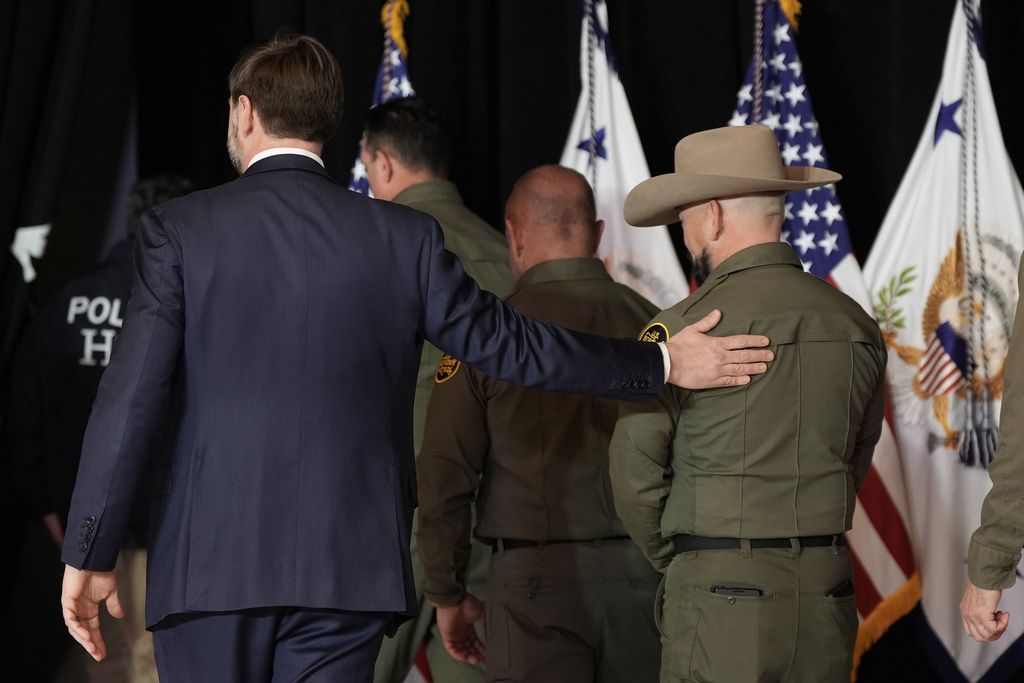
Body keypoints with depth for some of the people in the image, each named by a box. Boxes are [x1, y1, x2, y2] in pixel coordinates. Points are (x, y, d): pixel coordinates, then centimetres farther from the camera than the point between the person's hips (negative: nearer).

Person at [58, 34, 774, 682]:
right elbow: (510, 342, 8)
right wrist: (661, 365, 21)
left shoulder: (179, 230, -1)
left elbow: (130, 401, -4)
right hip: (344, 568, 1)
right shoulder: (402, 237, 3)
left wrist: (89, 554, 1)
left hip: (210, 560, -1)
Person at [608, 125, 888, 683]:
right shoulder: (856, 327, 7)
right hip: (827, 593, 5)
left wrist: (674, 560, 13)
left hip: (724, 596, -5)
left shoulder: (684, 327, -9)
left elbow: (636, 475, -3)